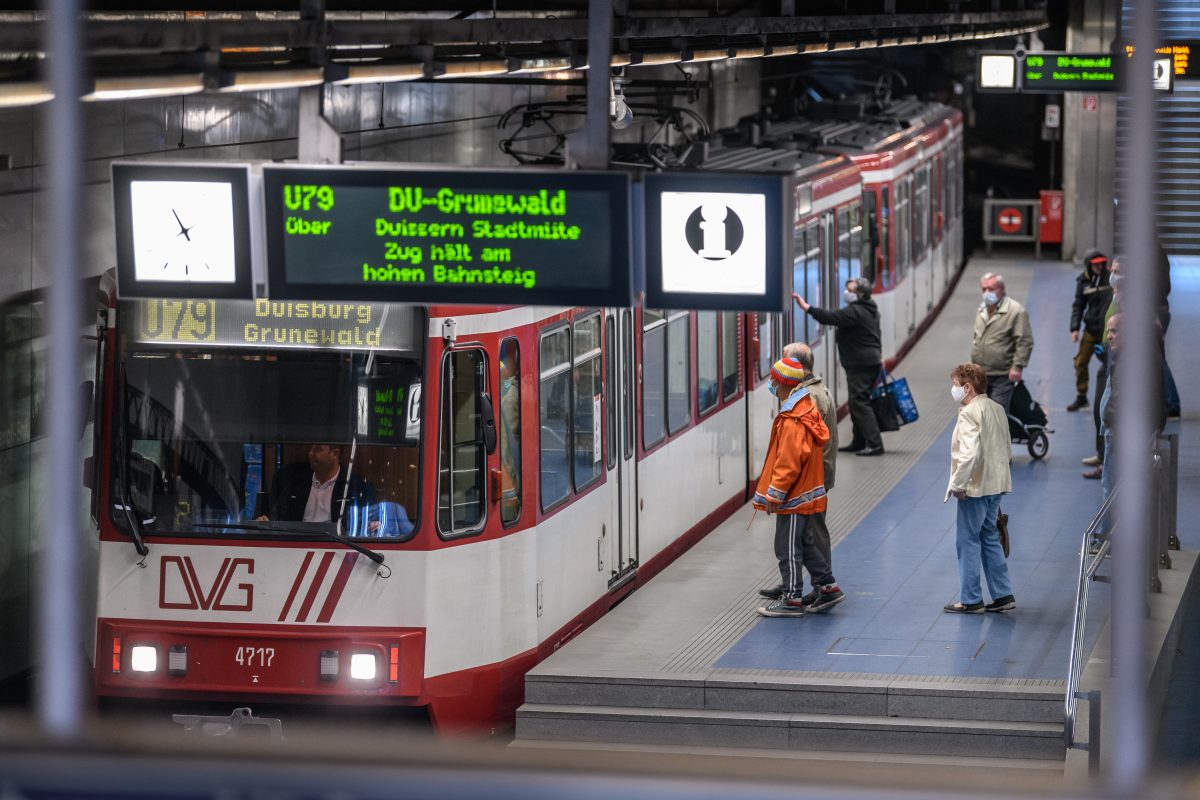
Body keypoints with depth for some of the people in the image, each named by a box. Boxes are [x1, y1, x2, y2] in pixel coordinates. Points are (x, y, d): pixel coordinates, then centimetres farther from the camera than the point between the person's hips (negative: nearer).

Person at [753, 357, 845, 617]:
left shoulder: (793, 422, -24)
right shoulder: (806, 409, 8)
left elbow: (788, 462, -25)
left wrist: (774, 494, -17)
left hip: (794, 498, -10)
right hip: (806, 494, 10)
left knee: (788, 547, 0)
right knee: (805, 544, 19)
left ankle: (791, 599, 7)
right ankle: (828, 587, 23)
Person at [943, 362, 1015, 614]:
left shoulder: (969, 414, -18)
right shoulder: (997, 409, 10)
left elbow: (970, 453, -29)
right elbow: (1007, 449, 17)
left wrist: (958, 484, -21)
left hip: (975, 488, -9)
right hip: (996, 485, 9)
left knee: (968, 541, 2)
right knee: (990, 538, 17)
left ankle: (971, 600, 7)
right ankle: (1003, 595, 19)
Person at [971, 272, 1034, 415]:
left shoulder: (1015, 311, -13)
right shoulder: (982, 310, 13)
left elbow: (1025, 341, -16)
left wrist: (1017, 367, -20)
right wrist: (973, 364, 21)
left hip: (1002, 376, -8)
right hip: (980, 375, 8)